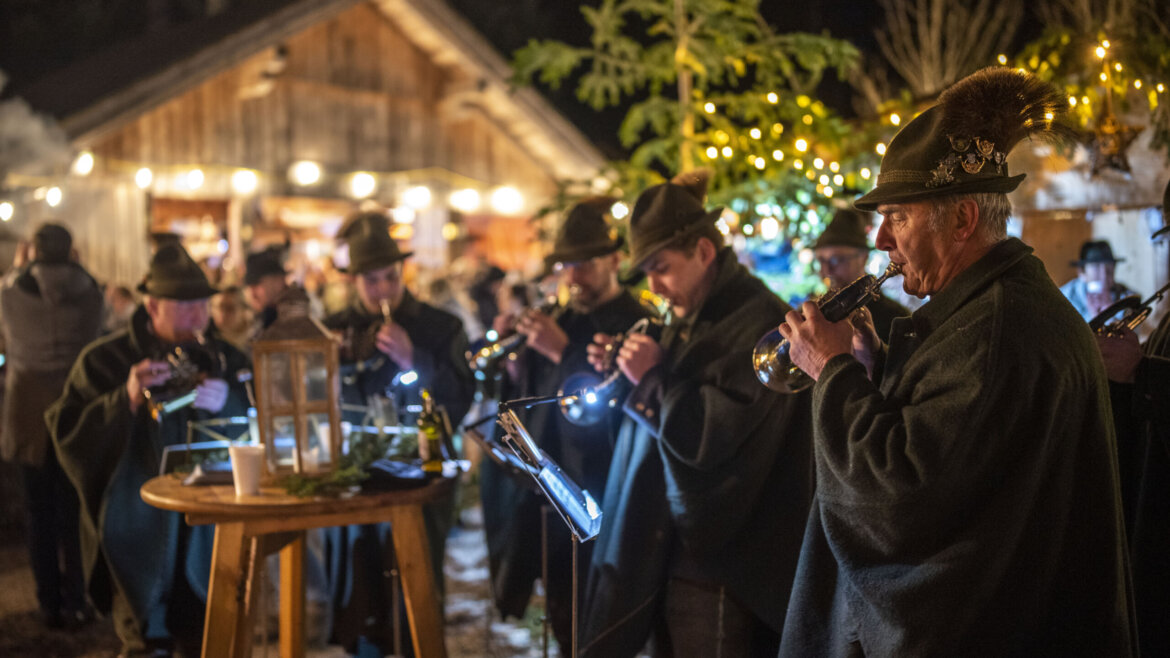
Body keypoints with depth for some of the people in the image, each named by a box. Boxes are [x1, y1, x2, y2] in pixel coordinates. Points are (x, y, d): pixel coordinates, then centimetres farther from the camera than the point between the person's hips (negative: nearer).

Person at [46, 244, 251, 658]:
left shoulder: (226, 360, 11)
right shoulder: (104, 360, 4)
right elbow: (68, 434, -3)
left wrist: (228, 403, -14)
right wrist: (126, 400, -17)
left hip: (209, 535, 3)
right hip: (139, 531, -2)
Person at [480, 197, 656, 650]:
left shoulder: (635, 324, -10)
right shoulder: (563, 321, 14)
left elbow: (620, 401, -22)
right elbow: (532, 397, 15)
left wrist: (562, 351, -23)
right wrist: (516, 354, -1)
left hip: (596, 498, -7)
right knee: (564, 625, 16)